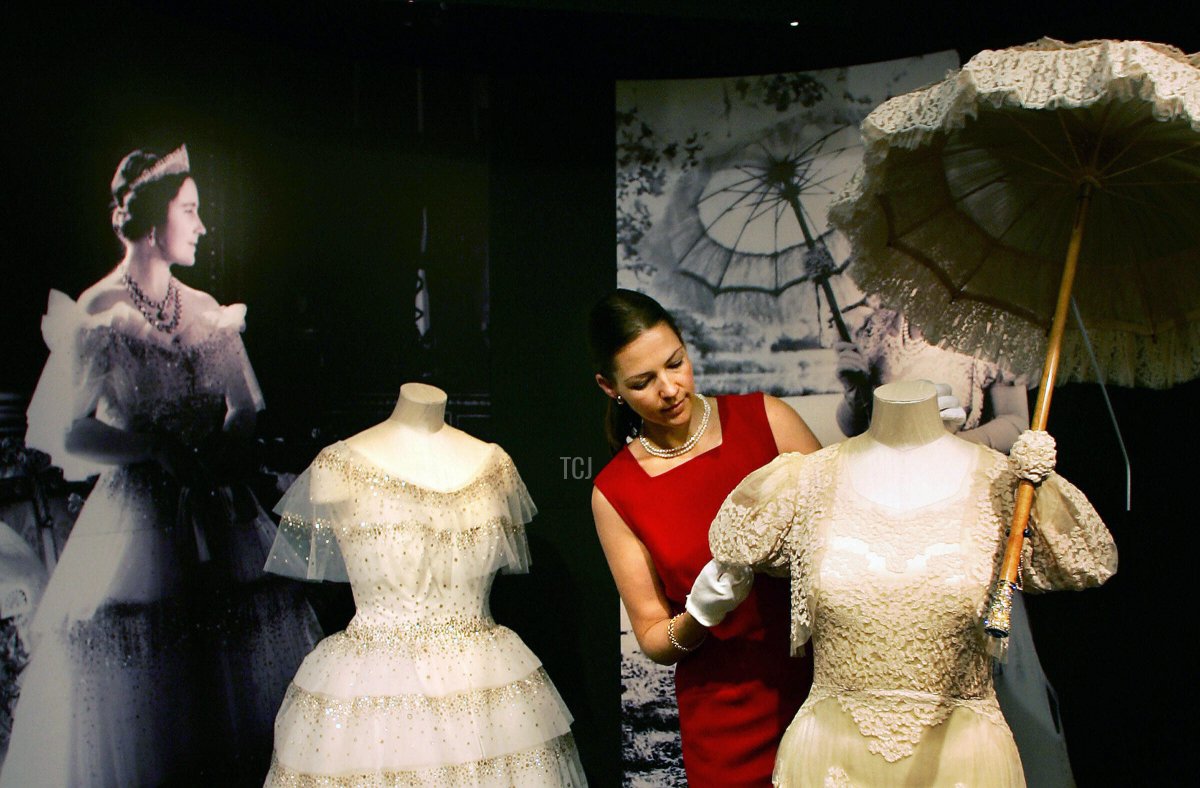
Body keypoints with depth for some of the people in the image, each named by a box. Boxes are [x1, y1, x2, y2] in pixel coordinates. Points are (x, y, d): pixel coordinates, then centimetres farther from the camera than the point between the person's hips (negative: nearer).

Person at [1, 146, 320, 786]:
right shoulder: (99, 314, -7)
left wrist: (212, 453, -10)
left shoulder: (206, 312, 9)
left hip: (218, 512, 5)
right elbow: (67, 434, -12)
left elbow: (245, 410, 8)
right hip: (138, 513, -5)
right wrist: (160, 452, -12)